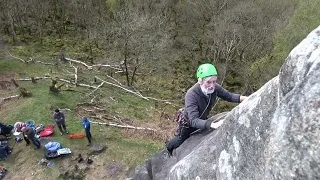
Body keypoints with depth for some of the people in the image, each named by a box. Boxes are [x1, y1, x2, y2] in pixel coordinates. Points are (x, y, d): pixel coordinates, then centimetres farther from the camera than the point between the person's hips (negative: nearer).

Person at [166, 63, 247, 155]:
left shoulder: (215, 87, -27)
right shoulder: (191, 95, -42)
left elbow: (229, 96, -13)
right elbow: (193, 121, -47)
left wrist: (243, 98, -34)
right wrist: (213, 125, -62)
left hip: (203, 120, 5)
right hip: (189, 124, -4)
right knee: (181, 141, 20)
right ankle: (169, 146, 54)